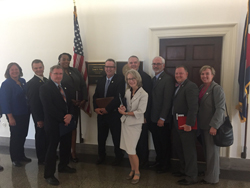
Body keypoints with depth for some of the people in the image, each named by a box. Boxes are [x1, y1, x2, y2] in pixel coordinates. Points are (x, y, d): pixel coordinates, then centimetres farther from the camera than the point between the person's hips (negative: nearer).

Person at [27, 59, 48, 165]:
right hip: (39, 116, -6)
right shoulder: (31, 83, -13)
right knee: (40, 136, 7)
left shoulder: (46, 80, 9)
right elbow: (33, 103, -15)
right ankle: (41, 159, 23)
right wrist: (38, 119, -16)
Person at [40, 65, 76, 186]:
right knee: (52, 148, 1)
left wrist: (70, 115, -8)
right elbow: (49, 107, -20)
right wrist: (63, 119, -17)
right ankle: (49, 175, 15)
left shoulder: (64, 87, 15)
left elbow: (69, 102, 12)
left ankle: (63, 166, 36)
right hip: (53, 124, -8)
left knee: (66, 145, 16)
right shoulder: (45, 88, -11)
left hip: (66, 122, 8)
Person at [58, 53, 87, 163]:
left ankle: (73, 151, 21)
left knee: (73, 127, 11)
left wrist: (84, 100, -3)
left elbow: (83, 85, 8)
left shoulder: (75, 71, 12)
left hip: (76, 104, 5)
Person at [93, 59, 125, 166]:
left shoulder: (120, 80, -7)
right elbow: (95, 96, 11)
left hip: (114, 114, -5)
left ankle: (119, 157, 27)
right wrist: (96, 108, -6)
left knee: (116, 137, 7)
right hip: (101, 113, 5)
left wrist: (107, 109, -18)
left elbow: (119, 97, -17)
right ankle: (101, 156, 33)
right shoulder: (100, 81, 12)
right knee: (101, 136, 14)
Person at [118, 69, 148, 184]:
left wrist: (125, 113, -13)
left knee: (131, 150, -2)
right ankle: (132, 169, 32)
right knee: (128, 149, 12)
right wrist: (123, 108, -9)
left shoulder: (143, 94, -12)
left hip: (135, 124, -6)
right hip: (126, 122, 6)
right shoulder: (128, 91, 5)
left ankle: (137, 172, 20)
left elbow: (140, 111, -15)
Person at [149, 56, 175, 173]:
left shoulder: (168, 79, -12)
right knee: (156, 142, 16)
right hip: (153, 118, 7)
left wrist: (162, 118, -17)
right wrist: (148, 115, 7)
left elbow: (167, 101, -16)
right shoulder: (152, 79, 12)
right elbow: (152, 98, 12)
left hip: (163, 119, -6)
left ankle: (165, 164, 25)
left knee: (165, 143, 9)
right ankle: (158, 160, 33)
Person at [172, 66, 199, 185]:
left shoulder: (191, 86, -14)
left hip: (186, 123, -9)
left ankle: (191, 177, 15)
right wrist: (175, 121, 7)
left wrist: (189, 124, -24)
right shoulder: (177, 87, 14)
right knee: (178, 147, 20)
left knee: (189, 150, 1)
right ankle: (184, 170, 37)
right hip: (177, 122, 9)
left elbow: (193, 107, -21)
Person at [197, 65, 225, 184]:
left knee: (212, 151, 5)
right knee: (207, 151, 16)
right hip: (203, 125, 7)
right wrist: (198, 122, 7)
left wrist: (214, 126, -22)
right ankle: (209, 172, 32)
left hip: (212, 126, -7)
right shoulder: (201, 88, 10)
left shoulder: (217, 89, -12)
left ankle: (211, 178, 18)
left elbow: (220, 108, -18)